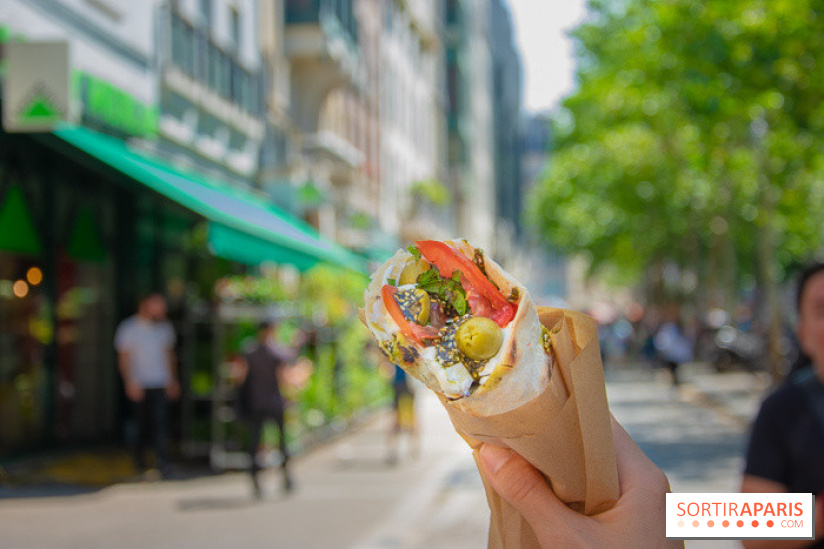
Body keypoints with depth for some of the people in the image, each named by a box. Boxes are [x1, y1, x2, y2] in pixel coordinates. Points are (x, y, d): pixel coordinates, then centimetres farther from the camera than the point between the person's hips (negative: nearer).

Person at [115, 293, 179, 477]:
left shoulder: (165, 328, 10)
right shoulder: (128, 328, -2)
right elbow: (123, 358, -4)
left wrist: (173, 380, 13)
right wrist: (130, 382, -14)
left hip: (161, 385, 2)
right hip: (139, 385, -2)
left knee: (160, 421, -12)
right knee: (142, 424, 5)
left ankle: (161, 460, -14)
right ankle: (140, 460, 25)